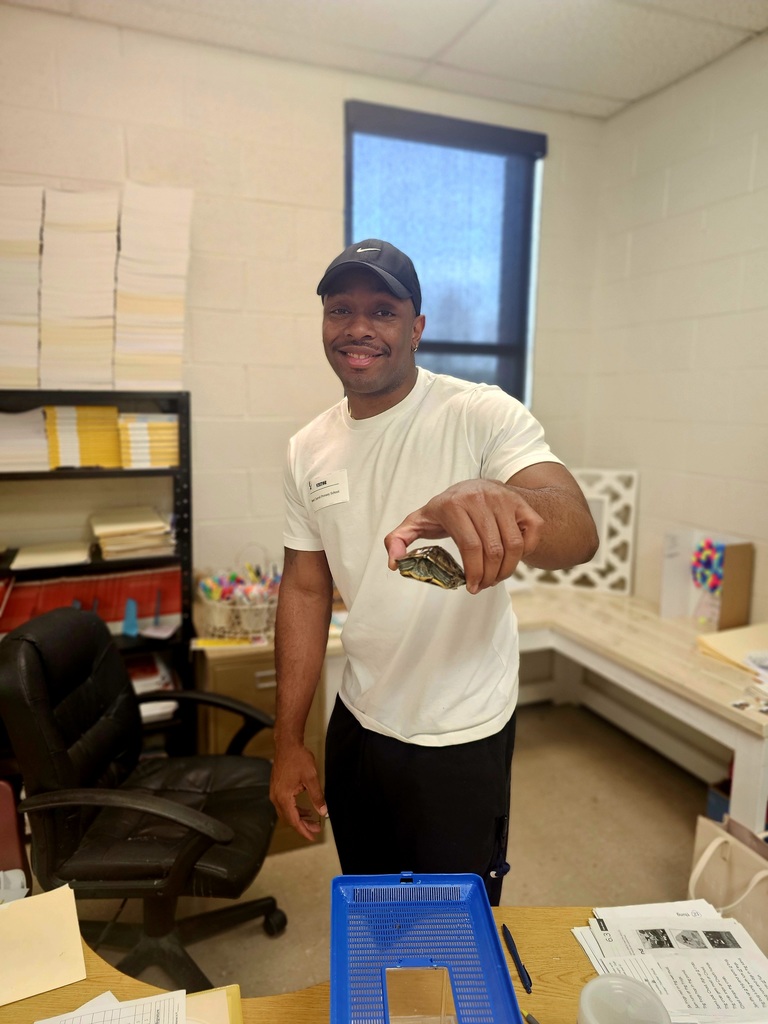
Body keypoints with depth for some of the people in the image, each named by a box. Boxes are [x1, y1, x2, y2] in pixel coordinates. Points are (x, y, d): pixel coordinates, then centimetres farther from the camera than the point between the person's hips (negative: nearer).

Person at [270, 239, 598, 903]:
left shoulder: (483, 416, -17)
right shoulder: (309, 451, -1)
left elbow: (578, 536, -32)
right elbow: (306, 590, 3)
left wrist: (496, 498, -55)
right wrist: (288, 742, 4)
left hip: (461, 740, -4)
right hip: (357, 724, 5)